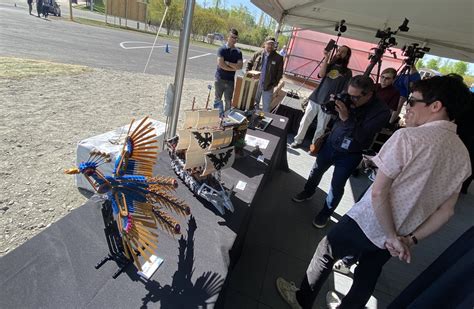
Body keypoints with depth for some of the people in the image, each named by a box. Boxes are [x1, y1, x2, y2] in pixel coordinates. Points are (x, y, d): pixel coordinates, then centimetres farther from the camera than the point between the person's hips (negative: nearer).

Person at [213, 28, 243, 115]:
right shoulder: (222, 49, -4)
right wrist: (233, 68, -9)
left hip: (230, 80, 3)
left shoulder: (238, 52, 6)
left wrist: (228, 63, -13)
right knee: (217, 99, 6)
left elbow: (240, 66, -6)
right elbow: (220, 64, -17)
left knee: (228, 101, 8)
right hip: (220, 79, -3)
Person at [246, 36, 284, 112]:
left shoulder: (278, 58, -4)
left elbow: (279, 73, -1)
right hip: (255, 85, 2)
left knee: (266, 107, 5)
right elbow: (249, 64, 13)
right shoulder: (258, 54, 2)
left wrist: (274, 84, -10)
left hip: (268, 87, -2)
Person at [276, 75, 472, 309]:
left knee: (325, 253, 17)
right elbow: (446, 210, 3)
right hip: (398, 234, 7)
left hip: (368, 223, -6)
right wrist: (410, 239, 2)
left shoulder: (408, 137, -22)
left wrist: (392, 236, -14)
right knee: (368, 276, 26)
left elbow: (378, 192, -25)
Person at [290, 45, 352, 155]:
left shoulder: (347, 72, 6)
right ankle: (298, 140, 19)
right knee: (304, 121, 5)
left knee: (321, 128, 5)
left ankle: (314, 146, 18)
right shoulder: (329, 65, 12)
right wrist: (326, 58, -10)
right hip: (315, 99, 2)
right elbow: (321, 74, -9)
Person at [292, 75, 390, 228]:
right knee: (316, 171, 20)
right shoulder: (348, 99, -11)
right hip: (330, 144, 4)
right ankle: (308, 192, 47)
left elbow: (363, 136, -29)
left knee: (336, 187, 5)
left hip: (349, 155, -4)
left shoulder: (381, 111, -22)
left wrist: (346, 118, -38)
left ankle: (326, 213, 29)